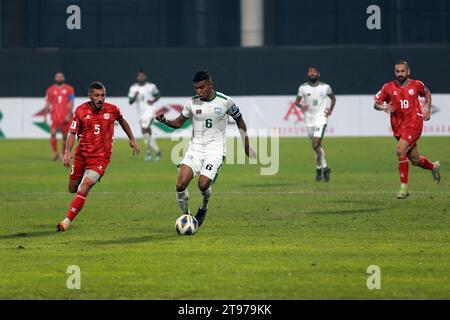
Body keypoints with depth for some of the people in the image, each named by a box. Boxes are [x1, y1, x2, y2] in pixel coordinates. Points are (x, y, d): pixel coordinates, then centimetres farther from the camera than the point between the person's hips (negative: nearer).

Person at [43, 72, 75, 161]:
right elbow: (47, 104, 10)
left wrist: (69, 114, -11)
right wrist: (45, 116, 5)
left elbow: (71, 103, 0)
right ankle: (55, 153, -6)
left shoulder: (69, 89, 5)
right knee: (53, 134, -16)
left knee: (65, 136, 3)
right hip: (55, 117, 0)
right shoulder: (51, 90, 8)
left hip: (65, 117, 0)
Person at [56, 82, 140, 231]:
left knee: (84, 188, -19)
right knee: (72, 189, 12)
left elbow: (122, 121, 20)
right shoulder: (81, 111, -6)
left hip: (100, 157, -2)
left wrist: (132, 139, 23)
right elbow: (72, 133, -6)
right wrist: (67, 152, -21)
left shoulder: (112, 110, -3)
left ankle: (66, 222, -19)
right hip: (81, 154, 2)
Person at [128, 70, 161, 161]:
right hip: (140, 114, 4)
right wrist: (135, 96, -20)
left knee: (144, 129, -21)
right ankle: (157, 151, 23)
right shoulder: (133, 88, 3)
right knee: (148, 133, 9)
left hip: (149, 112, -4)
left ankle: (148, 151, -14)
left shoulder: (151, 86, -2)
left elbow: (158, 95, 13)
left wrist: (153, 101, -6)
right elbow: (130, 102, 0)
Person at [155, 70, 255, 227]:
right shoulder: (192, 103, 2)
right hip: (195, 147, 3)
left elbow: (239, 120, 10)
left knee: (203, 184, -20)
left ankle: (203, 207, 14)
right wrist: (165, 121, -9)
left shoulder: (225, 101, -5)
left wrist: (246, 145, 13)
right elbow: (179, 123, 12)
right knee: (181, 184, -17)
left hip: (215, 148, -3)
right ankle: (185, 215, 5)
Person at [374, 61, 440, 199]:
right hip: (398, 127, 3)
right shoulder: (388, 87, -1)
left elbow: (427, 93, 21)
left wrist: (427, 109, 9)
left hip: (414, 123, -3)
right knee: (415, 160, 12)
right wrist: (383, 107, -20)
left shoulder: (416, 85, -1)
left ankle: (404, 187, -18)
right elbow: (376, 104, 2)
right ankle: (434, 166, 47)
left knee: (400, 150, -25)